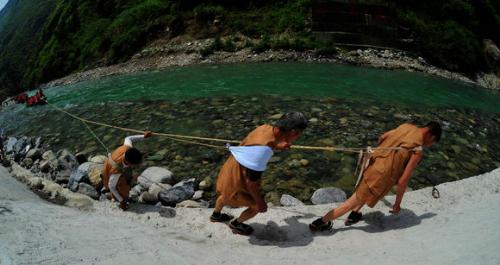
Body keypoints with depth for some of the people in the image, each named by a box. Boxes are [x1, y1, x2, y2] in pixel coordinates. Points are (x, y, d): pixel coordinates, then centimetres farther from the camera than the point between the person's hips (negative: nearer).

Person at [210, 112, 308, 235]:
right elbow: (251, 181, -28)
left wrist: (276, 147, 14)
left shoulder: (266, 128, -13)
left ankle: (216, 215, 66)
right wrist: (260, 202, -15)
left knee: (225, 194, 36)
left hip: (229, 172, 8)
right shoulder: (264, 148, -37)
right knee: (257, 206, 17)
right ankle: (236, 224, 43)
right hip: (236, 183, -8)